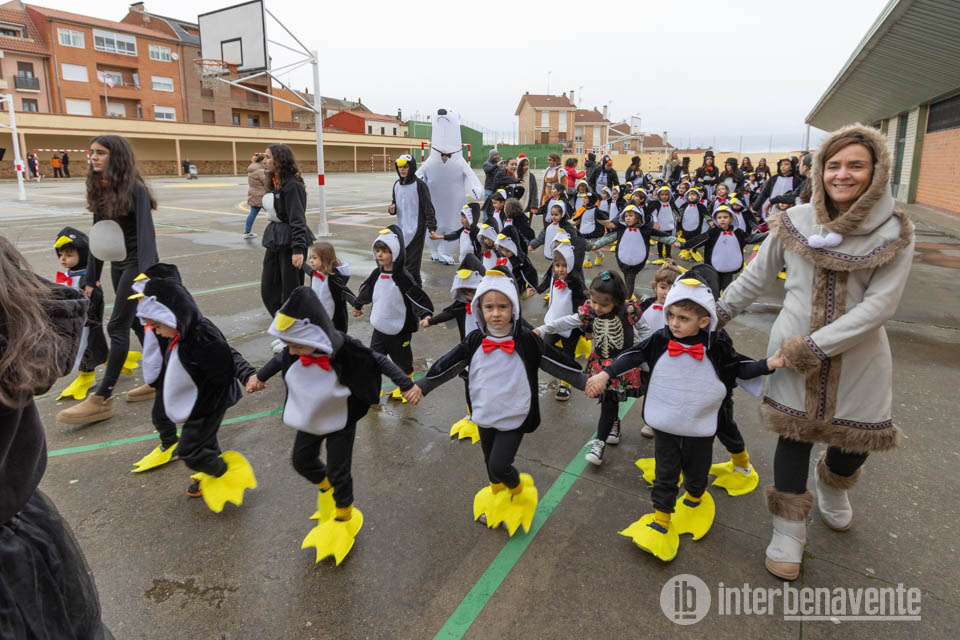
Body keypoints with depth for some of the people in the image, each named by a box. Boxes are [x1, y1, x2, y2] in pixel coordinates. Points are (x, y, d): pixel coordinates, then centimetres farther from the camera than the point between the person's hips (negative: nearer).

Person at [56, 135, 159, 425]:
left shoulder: (134, 189, -14)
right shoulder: (99, 190, 8)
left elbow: (145, 232, -20)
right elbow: (98, 235, 11)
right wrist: (90, 277, 12)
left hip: (136, 263, -8)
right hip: (117, 264, 8)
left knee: (117, 327, -6)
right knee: (137, 321, 13)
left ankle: (102, 399, 1)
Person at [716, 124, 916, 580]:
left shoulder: (894, 233, -9)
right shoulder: (794, 222, -5)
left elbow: (881, 304, -15)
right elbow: (755, 276, 7)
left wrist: (815, 345, -20)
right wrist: (719, 312, 9)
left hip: (857, 356, 0)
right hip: (793, 351, 0)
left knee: (857, 439, 12)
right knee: (794, 435, 5)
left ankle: (833, 487, 49)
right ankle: (789, 533, 23)